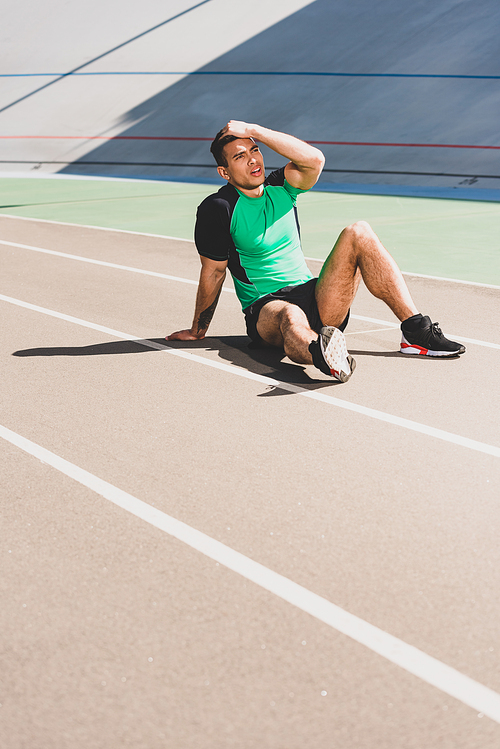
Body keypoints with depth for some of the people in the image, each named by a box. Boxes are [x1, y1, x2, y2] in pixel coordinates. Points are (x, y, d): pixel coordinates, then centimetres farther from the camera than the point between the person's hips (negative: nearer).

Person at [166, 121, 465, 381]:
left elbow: (315, 159, -13)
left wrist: (255, 131, -12)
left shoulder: (280, 187, 8)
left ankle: (416, 330, -26)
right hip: (266, 309, -5)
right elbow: (213, 272, 0)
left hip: (318, 303, 5)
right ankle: (319, 350, -82)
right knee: (292, 318, -43)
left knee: (359, 233, -16)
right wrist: (198, 332, 5)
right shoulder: (218, 208, -6)